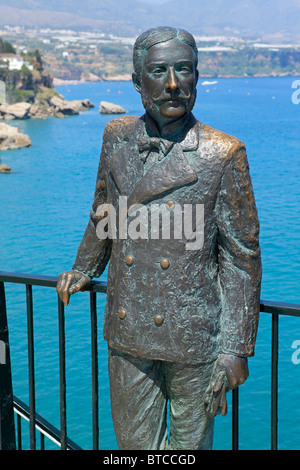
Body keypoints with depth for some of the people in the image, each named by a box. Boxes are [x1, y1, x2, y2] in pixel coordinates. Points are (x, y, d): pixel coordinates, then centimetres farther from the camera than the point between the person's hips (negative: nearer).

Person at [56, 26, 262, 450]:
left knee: (193, 442, 14)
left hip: (194, 336, -3)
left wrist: (236, 348, -8)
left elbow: (242, 257, -7)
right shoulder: (117, 137, 1)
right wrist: (83, 271, 30)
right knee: (136, 443, 15)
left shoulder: (225, 154, -10)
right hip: (129, 335, 3)